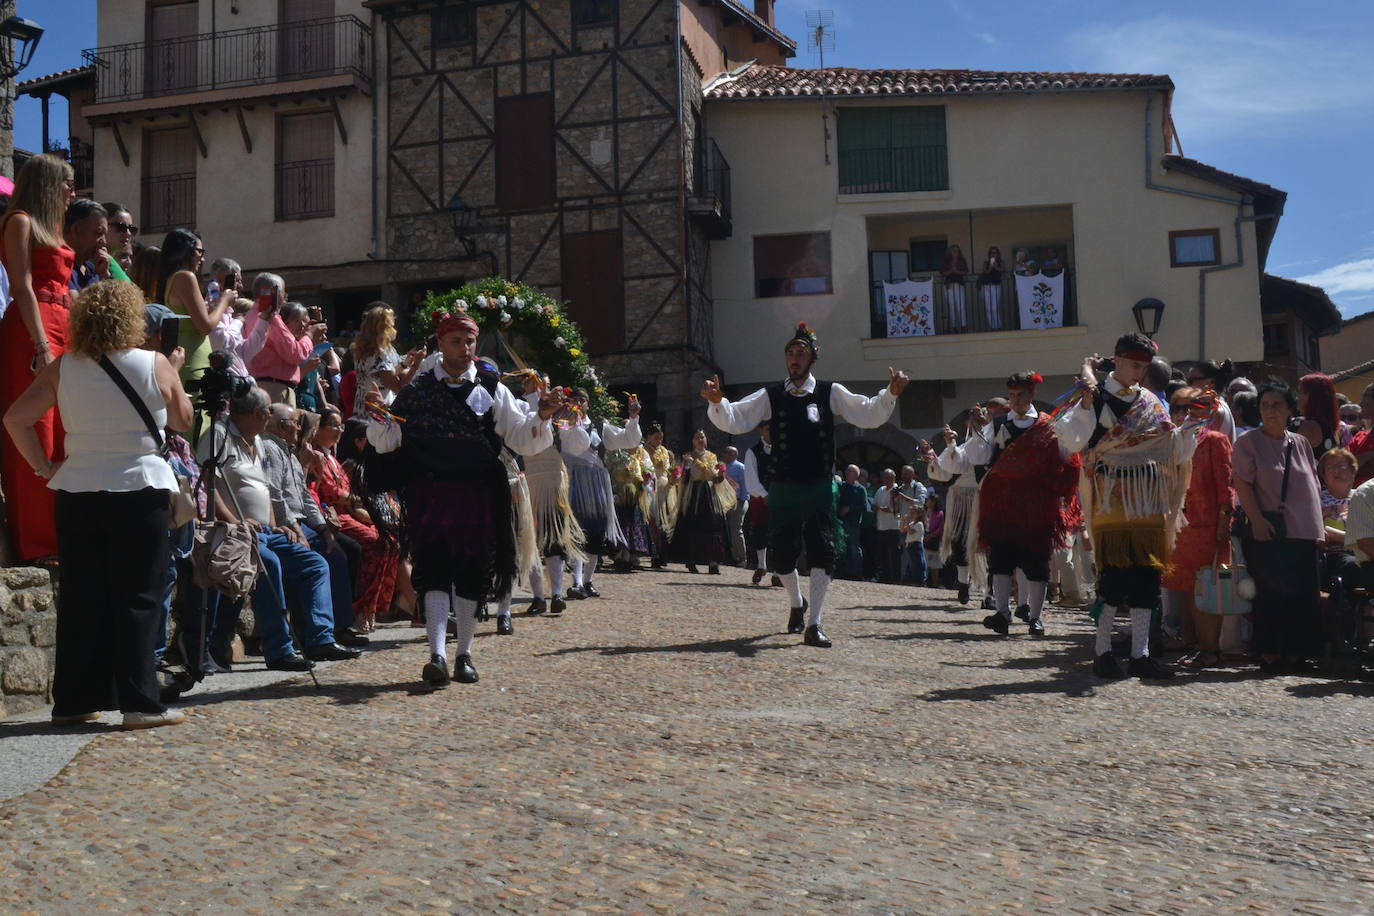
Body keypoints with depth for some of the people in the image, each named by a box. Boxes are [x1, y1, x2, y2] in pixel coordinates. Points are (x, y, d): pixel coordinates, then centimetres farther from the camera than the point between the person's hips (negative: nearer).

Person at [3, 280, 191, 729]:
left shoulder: (62, 369, 3)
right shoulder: (156, 365, -5)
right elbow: (183, 421, 8)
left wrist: (44, 466, 5)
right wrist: (174, 372, 21)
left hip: (77, 493, 3)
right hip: (140, 490, -3)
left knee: (79, 599, 10)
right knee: (137, 599, 1)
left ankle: (73, 701, 16)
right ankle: (140, 703, -1)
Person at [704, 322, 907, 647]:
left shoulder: (830, 393, 2)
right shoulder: (771, 396, 4)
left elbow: (868, 416, -4)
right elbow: (735, 421, -3)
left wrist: (890, 394, -22)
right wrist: (717, 402, -22)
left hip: (819, 489, -1)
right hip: (782, 489, 1)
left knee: (823, 553, -8)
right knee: (780, 554, 7)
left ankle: (813, 626, -2)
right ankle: (797, 603, 38)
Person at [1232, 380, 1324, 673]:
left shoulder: (1301, 443, 15)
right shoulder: (1248, 442, 1)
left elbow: (1313, 485, 18)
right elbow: (1242, 483, -7)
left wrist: (1318, 525, 11)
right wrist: (1256, 519, -17)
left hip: (1303, 530, 5)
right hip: (1267, 528, -4)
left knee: (1302, 594, 2)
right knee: (1271, 592, -5)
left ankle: (1295, 653, 11)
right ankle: (1269, 652, 2)